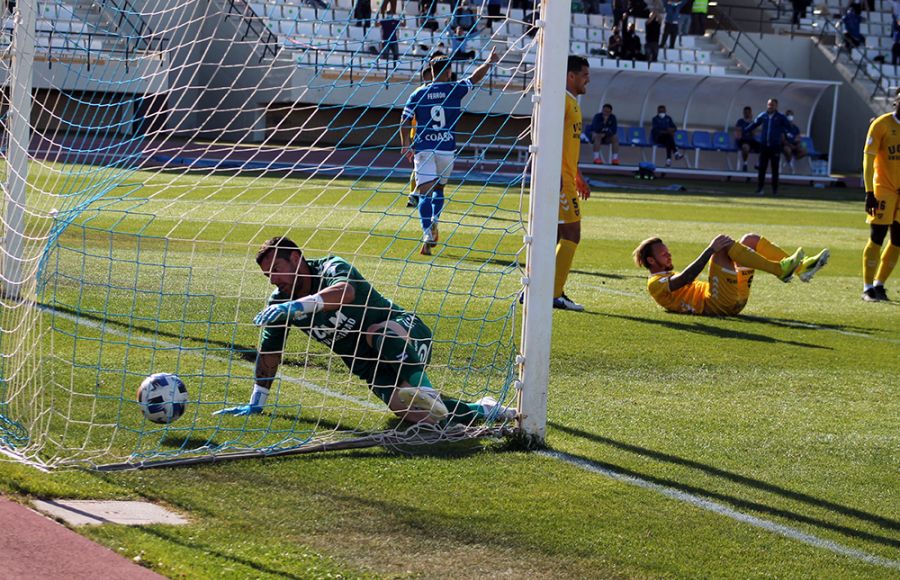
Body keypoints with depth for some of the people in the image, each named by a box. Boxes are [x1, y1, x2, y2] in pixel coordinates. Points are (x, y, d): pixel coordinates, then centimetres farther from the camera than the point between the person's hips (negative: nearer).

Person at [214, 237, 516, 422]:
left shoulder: (331, 268, -17)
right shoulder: (279, 301, 2)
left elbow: (344, 292, -40)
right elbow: (269, 351, 8)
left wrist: (296, 305, -52)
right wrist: (256, 404, 6)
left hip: (407, 334, -5)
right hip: (375, 370, 5)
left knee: (378, 333, -41)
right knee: (422, 416, -20)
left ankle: (424, 389, -42)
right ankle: (483, 411, 0)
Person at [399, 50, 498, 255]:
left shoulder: (418, 93, 2)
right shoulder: (454, 90, 0)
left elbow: (405, 120, 1)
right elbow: (475, 78, 12)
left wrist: (406, 145, 11)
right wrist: (489, 62, 27)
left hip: (423, 149, 0)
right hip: (446, 149, 0)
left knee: (425, 192, -4)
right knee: (438, 187, 20)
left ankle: (427, 233, -22)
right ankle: (434, 220, -3)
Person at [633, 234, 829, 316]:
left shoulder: (672, 276, 33)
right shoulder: (656, 284, 1)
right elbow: (685, 278, -17)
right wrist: (710, 250, -20)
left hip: (733, 300, 10)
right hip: (719, 305, -10)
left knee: (750, 240, 7)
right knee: (723, 244, -23)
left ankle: (800, 268, -7)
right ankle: (780, 270, -27)